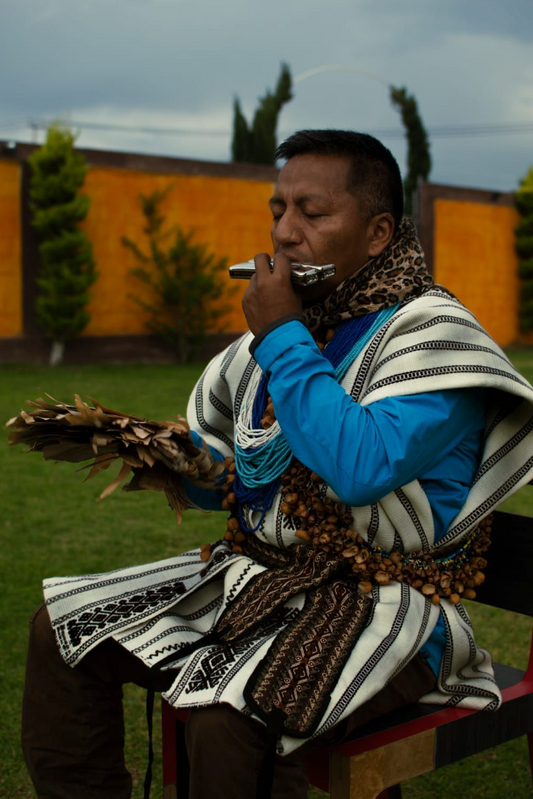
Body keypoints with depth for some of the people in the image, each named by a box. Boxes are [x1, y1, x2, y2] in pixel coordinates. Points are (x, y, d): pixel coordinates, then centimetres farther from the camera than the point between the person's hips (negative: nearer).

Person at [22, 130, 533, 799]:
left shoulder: (431, 330, -12)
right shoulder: (276, 331, 10)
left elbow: (361, 468, -31)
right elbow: (215, 482, 19)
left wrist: (282, 337, -20)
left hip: (381, 609, -7)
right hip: (252, 575, 8)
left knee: (227, 722, -32)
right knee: (61, 625, 4)